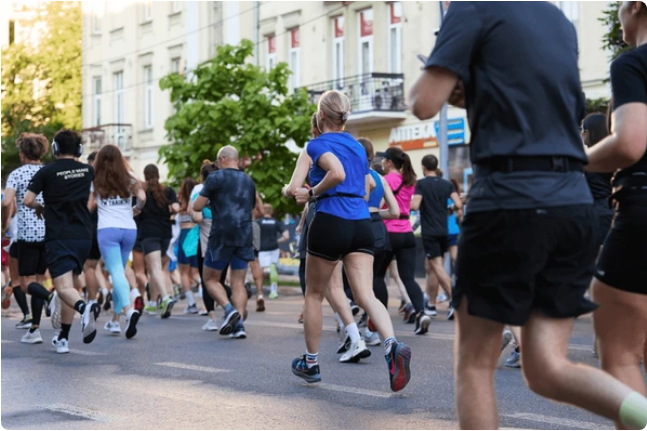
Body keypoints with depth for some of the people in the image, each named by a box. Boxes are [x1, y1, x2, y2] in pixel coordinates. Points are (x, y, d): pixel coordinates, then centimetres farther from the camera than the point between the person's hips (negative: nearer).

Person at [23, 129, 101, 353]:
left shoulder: (46, 172, -4)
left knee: (64, 288, -13)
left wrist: (40, 207, 13)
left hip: (58, 237, -4)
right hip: (84, 236, 5)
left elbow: (28, 200, -7)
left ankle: (85, 307, -47)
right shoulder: (87, 171, 9)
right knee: (70, 284, 17)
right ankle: (63, 339, 20)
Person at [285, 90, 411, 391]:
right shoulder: (357, 147, 18)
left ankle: (311, 363, 23)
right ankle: (392, 345, -32)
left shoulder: (319, 144, -4)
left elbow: (338, 173, -22)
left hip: (331, 221, -5)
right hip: (361, 223, 5)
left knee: (314, 294, 13)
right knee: (366, 295, -5)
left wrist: (311, 194, -8)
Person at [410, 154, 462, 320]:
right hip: (444, 231, 6)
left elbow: (415, 206, -17)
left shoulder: (421, 184, -6)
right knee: (430, 267, 15)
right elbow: (458, 204, -4)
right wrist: (457, 211, 16)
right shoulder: (447, 184, 7)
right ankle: (431, 305, 19)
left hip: (429, 232, -6)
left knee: (438, 267, -9)